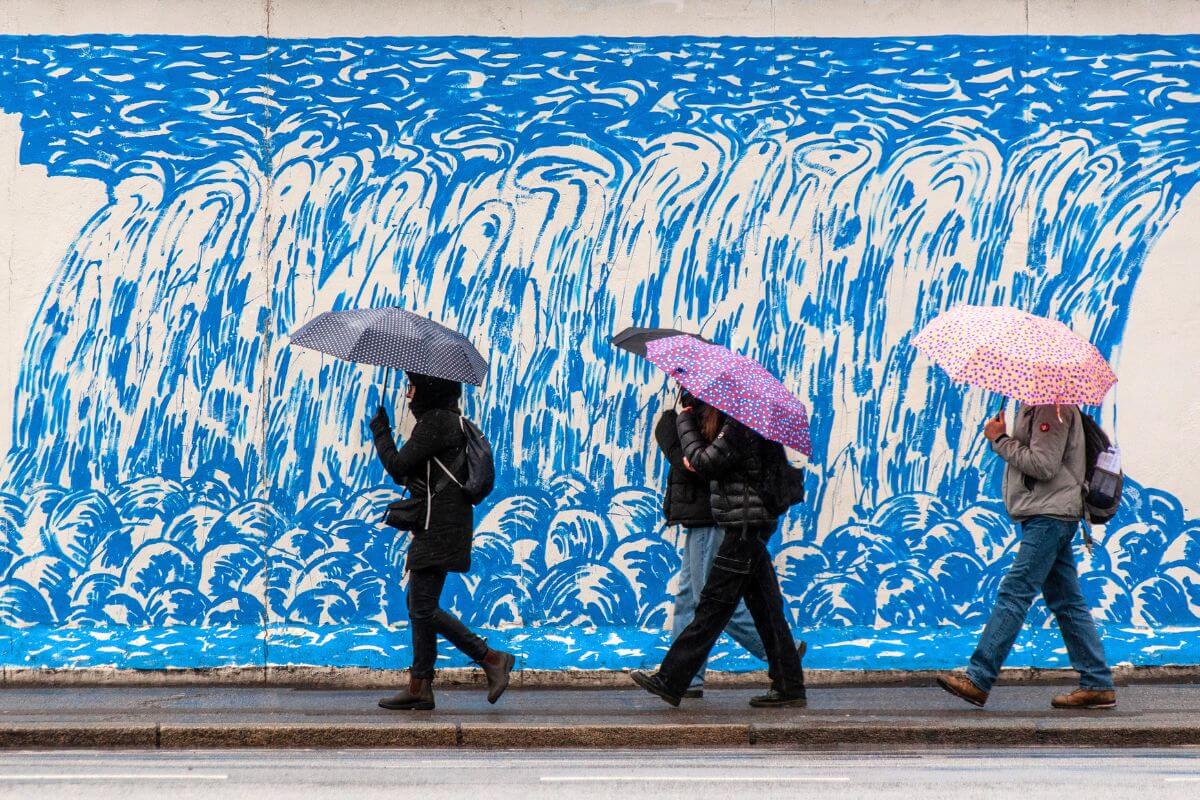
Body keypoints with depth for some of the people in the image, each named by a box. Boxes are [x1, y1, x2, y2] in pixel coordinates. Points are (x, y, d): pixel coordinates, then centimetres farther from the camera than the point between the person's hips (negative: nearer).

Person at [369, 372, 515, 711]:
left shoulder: (436, 421, -13)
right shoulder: (449, 420, 19)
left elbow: (397, 466, -14)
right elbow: (407, 472, 23)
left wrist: (380, 430, -1)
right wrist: (410, 480, 2)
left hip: (440, 527, -10)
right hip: (437, 526, 10)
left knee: (423, 607, -9)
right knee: (418, 603, 10)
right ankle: (420, 687, 11)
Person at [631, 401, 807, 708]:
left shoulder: (738, 429, -15)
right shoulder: (734, 426, 16)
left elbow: (704, 463, -14)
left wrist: (684, 421, -4)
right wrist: (695, 458, -2)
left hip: (746, 525, -10)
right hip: (751, 527, 10)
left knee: (714, 604, -7)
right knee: (764, 606, 10)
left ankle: (670, 682, -6)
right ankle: (789, 686, 12)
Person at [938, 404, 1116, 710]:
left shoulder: (1052, 407, -13)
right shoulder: (1034, 405, 19)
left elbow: (1043, 465, -20)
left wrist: (1000, 439, -12)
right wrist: (1002, 438, 4)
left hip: (1049, 515, -11)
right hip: (1046, 516, 11)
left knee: (1014, 593, -13)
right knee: (1067, 603, 10)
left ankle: (978, 679, -15)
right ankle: (1097, 685, 12)